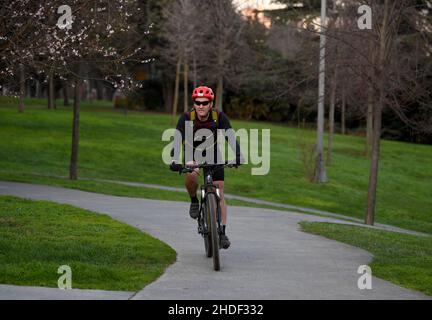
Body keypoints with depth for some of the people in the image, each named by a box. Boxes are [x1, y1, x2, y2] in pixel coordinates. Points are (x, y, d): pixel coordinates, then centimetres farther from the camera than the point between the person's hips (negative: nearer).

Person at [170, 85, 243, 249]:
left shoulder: (220, 117, -25)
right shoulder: (186, 118, -26)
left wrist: (238, 155, -51)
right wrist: (174, 159, -51)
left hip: (213, 154, 1)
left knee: (219, 193, -6)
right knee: (190, 175, -33)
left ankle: (222, 232, -1)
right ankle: (194, 201, -3)